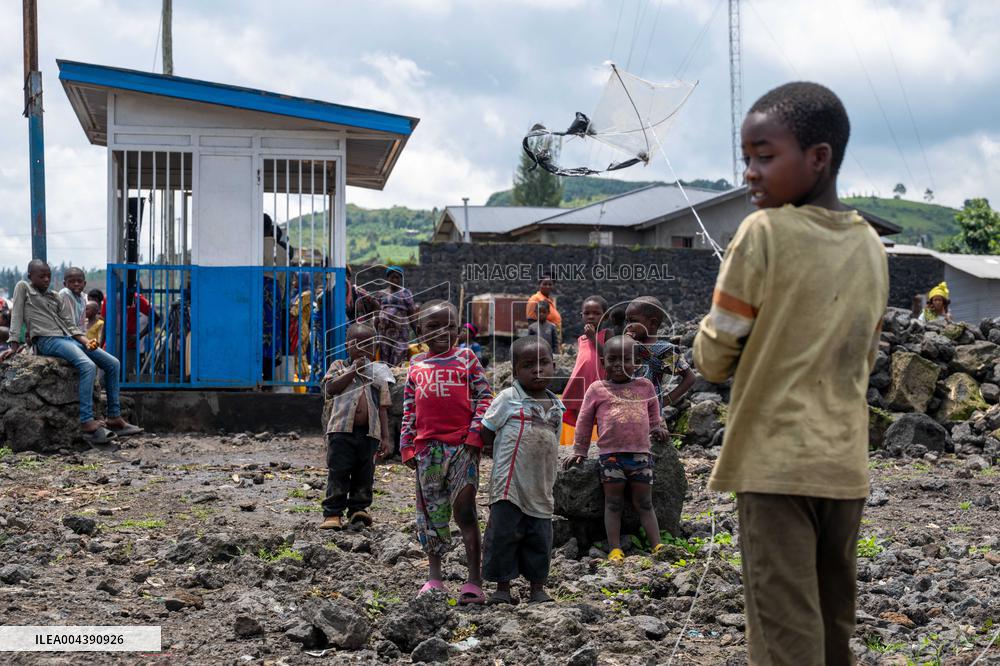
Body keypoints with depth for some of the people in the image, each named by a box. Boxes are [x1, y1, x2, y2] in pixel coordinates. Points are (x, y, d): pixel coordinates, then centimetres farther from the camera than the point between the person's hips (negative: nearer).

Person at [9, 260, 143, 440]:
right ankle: (87, 421, -36)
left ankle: (114, 417, 0)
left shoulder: (56, 298, 22)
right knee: (88, 365, -32)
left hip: (68, 338, 8)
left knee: (112, 363, -2)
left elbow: (70, 326, 14)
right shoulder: (23, 288, 9)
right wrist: (15, 345, -11)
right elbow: (17, 316, 0)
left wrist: (86, 342, -4)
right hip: (47, 341, -7)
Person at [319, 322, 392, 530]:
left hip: (369, 433, 3)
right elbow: (330, 389, -6)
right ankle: (333, 513, 0)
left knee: (364, 475, 5)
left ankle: (358, 509, 15)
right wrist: (353, 371, -6)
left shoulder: (378, 375, 18)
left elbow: (383, 409, 13)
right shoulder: (339, 367, 14)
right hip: (342, 430, -3)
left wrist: (385, 437, 6)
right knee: (338, 473, -4)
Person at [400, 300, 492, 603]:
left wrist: (476, 433, -10)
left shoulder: (466, 358, 5)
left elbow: (484, 396, 0)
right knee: (431, 511, 9)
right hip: (428, 447, 4)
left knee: (464, 509, -8)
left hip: (462, 444, -4)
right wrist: (407, 446, 8)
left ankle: (474, 581, -6)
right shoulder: (416, 366, 14)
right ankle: (434, 577, 20)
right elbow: (409, 410, 15)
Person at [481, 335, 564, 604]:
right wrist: (497, 452, -1)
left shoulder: (556, 407, 10)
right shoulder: (508, 398, -4)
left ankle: (537, 587, 18)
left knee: (540, 537, 8)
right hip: (510, 484, -4)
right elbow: (486, 430, 2)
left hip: (541, 488, 4)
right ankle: (502, 586, 8)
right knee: (503, 534, -2)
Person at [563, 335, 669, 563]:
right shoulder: (597, 389, 7)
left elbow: (654, 415, 26)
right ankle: (615, 550, 2)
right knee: (613, 503, 2)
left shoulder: (645, 386, 12)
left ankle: (657, 546, 4)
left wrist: (658, 429, 11)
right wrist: (579, 451, 10)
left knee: (644, 503, 6)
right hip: (610, 454, -1)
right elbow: (584, 421, 11)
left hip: (641, 453, 2)